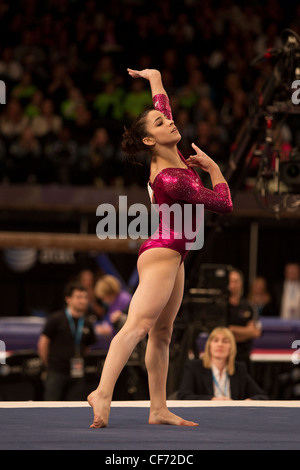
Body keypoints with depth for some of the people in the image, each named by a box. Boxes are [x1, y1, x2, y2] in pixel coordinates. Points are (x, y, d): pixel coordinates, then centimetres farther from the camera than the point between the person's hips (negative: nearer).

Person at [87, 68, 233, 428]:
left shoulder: (170, 154, 3)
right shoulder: (173, 180, -22)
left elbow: (161, 100, 20)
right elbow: (224, 205, -14)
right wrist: (212, 167, -2)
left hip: (172, 254, 10)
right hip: (162, 252, -10)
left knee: (161, 332, 7)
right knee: (138, 324, -22)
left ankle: (158, 409, 7)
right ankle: (103, 392, -34)